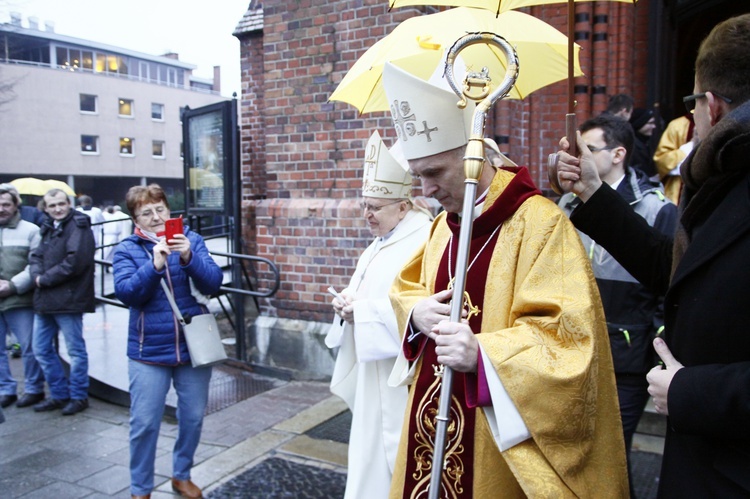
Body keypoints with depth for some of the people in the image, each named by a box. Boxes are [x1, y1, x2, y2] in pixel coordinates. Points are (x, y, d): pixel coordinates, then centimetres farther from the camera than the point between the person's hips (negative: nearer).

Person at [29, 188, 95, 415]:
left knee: (76, 350, 4)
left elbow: (75, 261, -21)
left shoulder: (78, 226, -11)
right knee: (42, 349, 14)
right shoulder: (48, 227, 16)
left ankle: (78, 397, 17)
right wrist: (37, 275, -8)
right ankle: (59, 394, 27)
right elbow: (35, 256, 13)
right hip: (44, 299, 9)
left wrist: (45, 278, -13)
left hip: (68, 299, -9)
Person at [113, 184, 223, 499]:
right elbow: (126, 293, -15)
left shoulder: (191, 240, -1)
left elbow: (213, 284, -11)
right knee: (144, 423, 5)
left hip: (193, 345, 2)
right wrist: (154, 265, -29)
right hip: (149, 350, -1)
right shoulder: (127, 249, -2)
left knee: (193, 418, 13)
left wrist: (188, 258, -27)